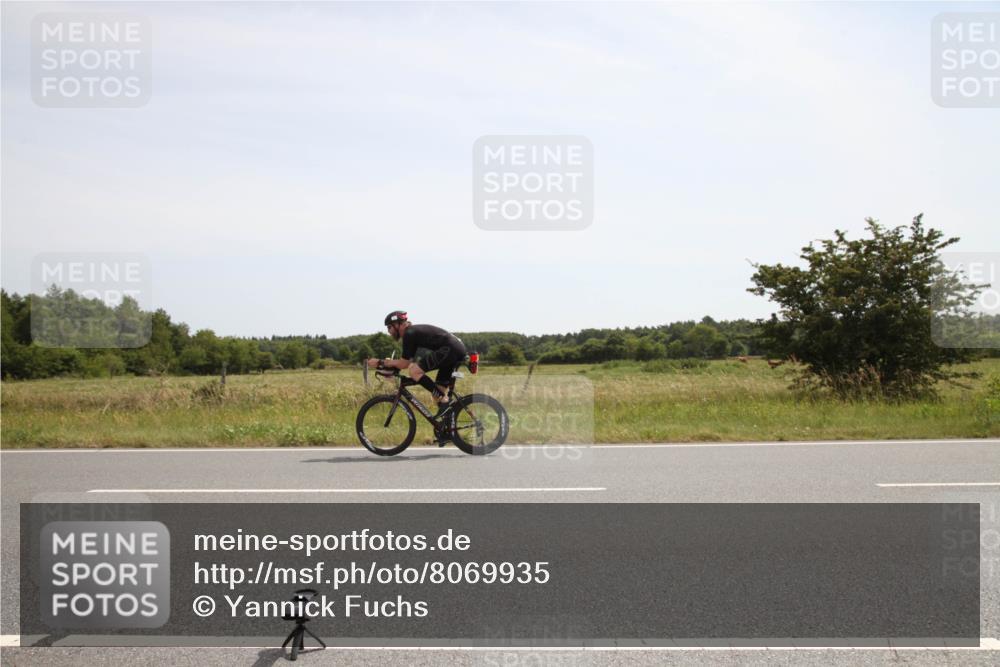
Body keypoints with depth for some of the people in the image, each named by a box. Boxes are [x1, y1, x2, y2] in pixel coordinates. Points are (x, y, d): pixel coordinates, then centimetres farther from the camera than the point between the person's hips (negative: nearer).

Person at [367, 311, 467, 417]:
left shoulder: (409, 334, -7)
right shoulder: (413, 331, 22)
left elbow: (404, 364, -7)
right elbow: (410, 361, 25)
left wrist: (380, 362, 0)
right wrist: (387, 363, 21)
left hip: (449, 349, -10)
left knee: (414, 371, -13)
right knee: (439, 389, 14)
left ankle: (444, 400, -12)